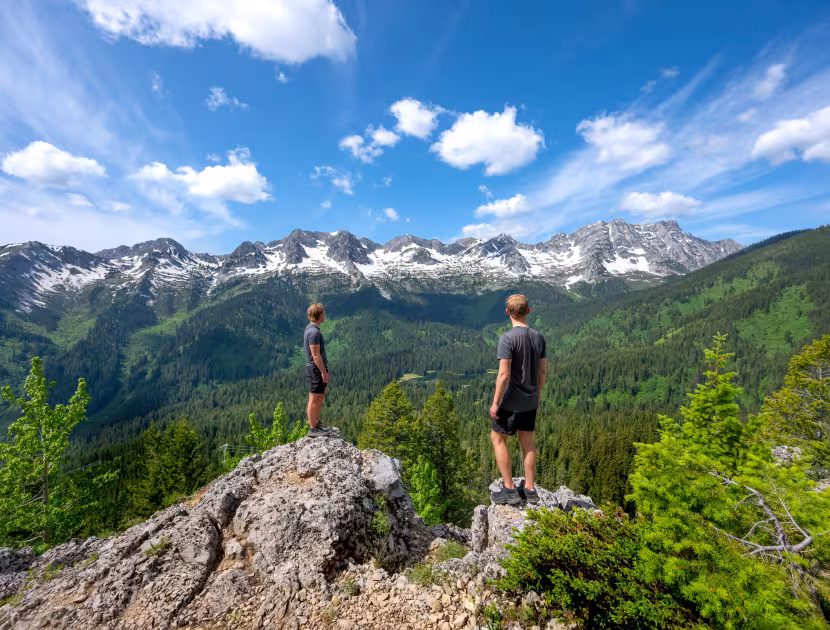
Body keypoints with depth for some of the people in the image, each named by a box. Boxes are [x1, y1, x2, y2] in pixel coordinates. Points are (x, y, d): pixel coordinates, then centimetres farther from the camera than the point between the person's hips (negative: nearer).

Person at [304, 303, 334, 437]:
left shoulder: (310, 328, 11)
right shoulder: (314, 332, -22)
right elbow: (316, 355, -23)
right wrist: (324, 372, -19)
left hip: (319, 369, 10)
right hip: (316, 370, -10)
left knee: (321, 396, 19)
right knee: (314, 400, -1)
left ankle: (317, 424, 30)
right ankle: (312, 429, 8)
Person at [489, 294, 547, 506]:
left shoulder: (507, 338, -19)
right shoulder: (538, 337, 1)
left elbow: (504, 374, -22)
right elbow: (543, 370, 8)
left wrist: (495, 402, -14)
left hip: (510, 401, -6)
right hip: (530, 400, 7)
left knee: (498, 438, 10)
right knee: (527, 441, 17)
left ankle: (509, 490, 13)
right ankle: (530, 489, 27)